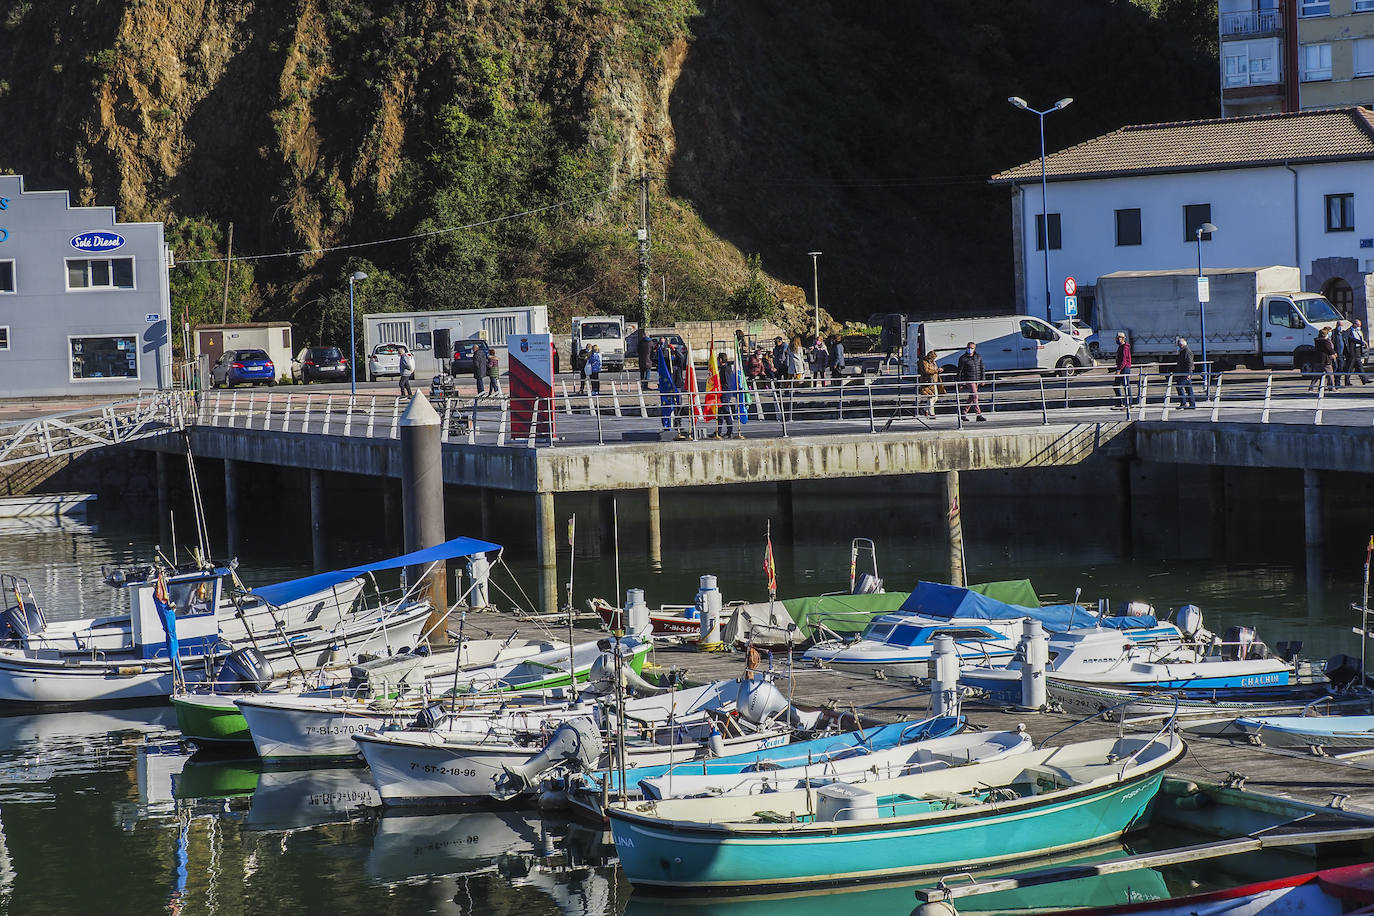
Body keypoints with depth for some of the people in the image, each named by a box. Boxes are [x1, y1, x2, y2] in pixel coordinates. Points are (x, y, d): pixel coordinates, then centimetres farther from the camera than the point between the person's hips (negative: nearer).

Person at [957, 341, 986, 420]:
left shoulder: (978, 357, 8)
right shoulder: (963, 358, -5)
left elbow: (982, 368, 14)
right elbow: (960, 371, -2)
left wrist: (982, 379, 7)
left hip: (977, 380, 6)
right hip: (968, 380, -6)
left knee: (971, 397, 10)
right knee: (975, 396, -14)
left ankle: (964, 413, 22)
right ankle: (979, 415, -16)